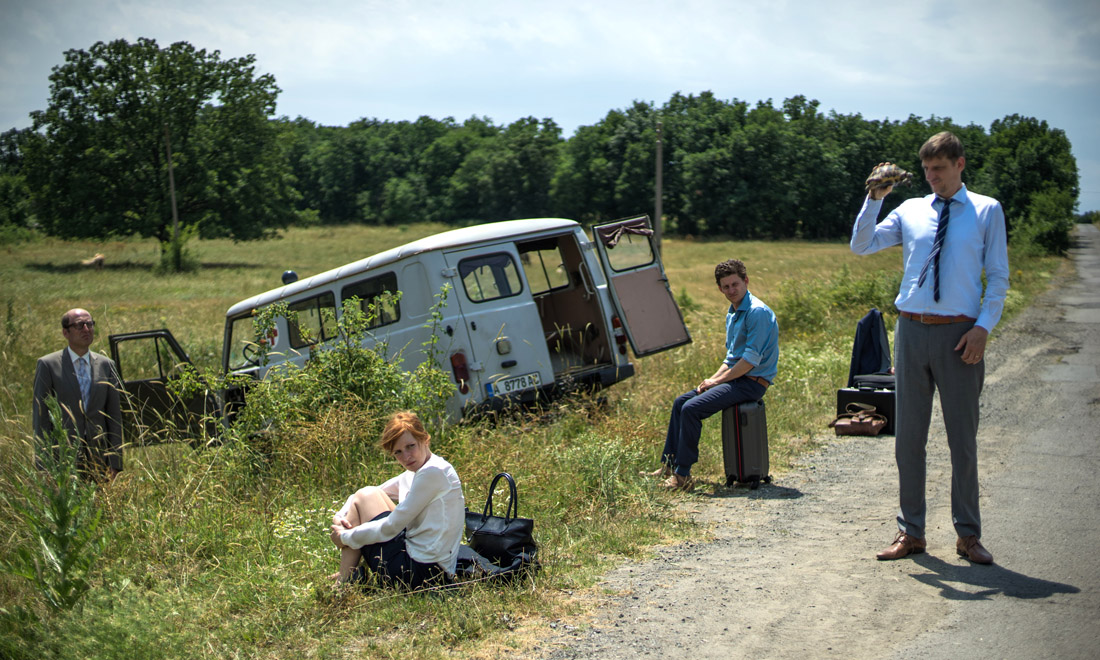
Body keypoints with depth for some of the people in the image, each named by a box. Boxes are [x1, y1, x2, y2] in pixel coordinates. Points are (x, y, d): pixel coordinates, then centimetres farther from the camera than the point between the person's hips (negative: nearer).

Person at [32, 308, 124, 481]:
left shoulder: (107, 365, 9)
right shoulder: (48, 365, 1)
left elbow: (114, 416, 9)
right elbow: (40, 416, -1)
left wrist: (115, 463, 3)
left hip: (98, 459, 3)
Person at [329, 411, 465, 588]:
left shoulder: (434, 472, -17)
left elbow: (391, 528, -17)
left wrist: (345, 537, -4)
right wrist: (339, 516, 1)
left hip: (419, 571, -10)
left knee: (364, 497, -1)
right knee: (366, 494, 15)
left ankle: (345, 581, 5)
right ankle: (349, 573, 11)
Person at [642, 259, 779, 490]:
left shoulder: (757, 312, -16)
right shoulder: (732, 313, 15)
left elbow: (751, 359, -21)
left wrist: (717, 381, -14)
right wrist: (713, 378, 5)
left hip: (751, 383, -10)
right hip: (734, 377, 10)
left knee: (691, 409, -21)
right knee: (680, 402, 9)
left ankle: (683, 475, -14)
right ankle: (669, 465, 12)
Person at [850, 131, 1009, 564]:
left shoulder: (987, 211, 3)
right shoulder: (910, 210, 10)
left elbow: (998, 276, 2)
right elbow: (861, 246, 4)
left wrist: (984, 326, -10)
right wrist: (874, 199, -8)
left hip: (959, 334, -2)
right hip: (912, 330, 3)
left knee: (963, 437, 4)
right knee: (908, 436, 7)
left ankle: (968, 534, 16)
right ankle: (911, 532, 17)